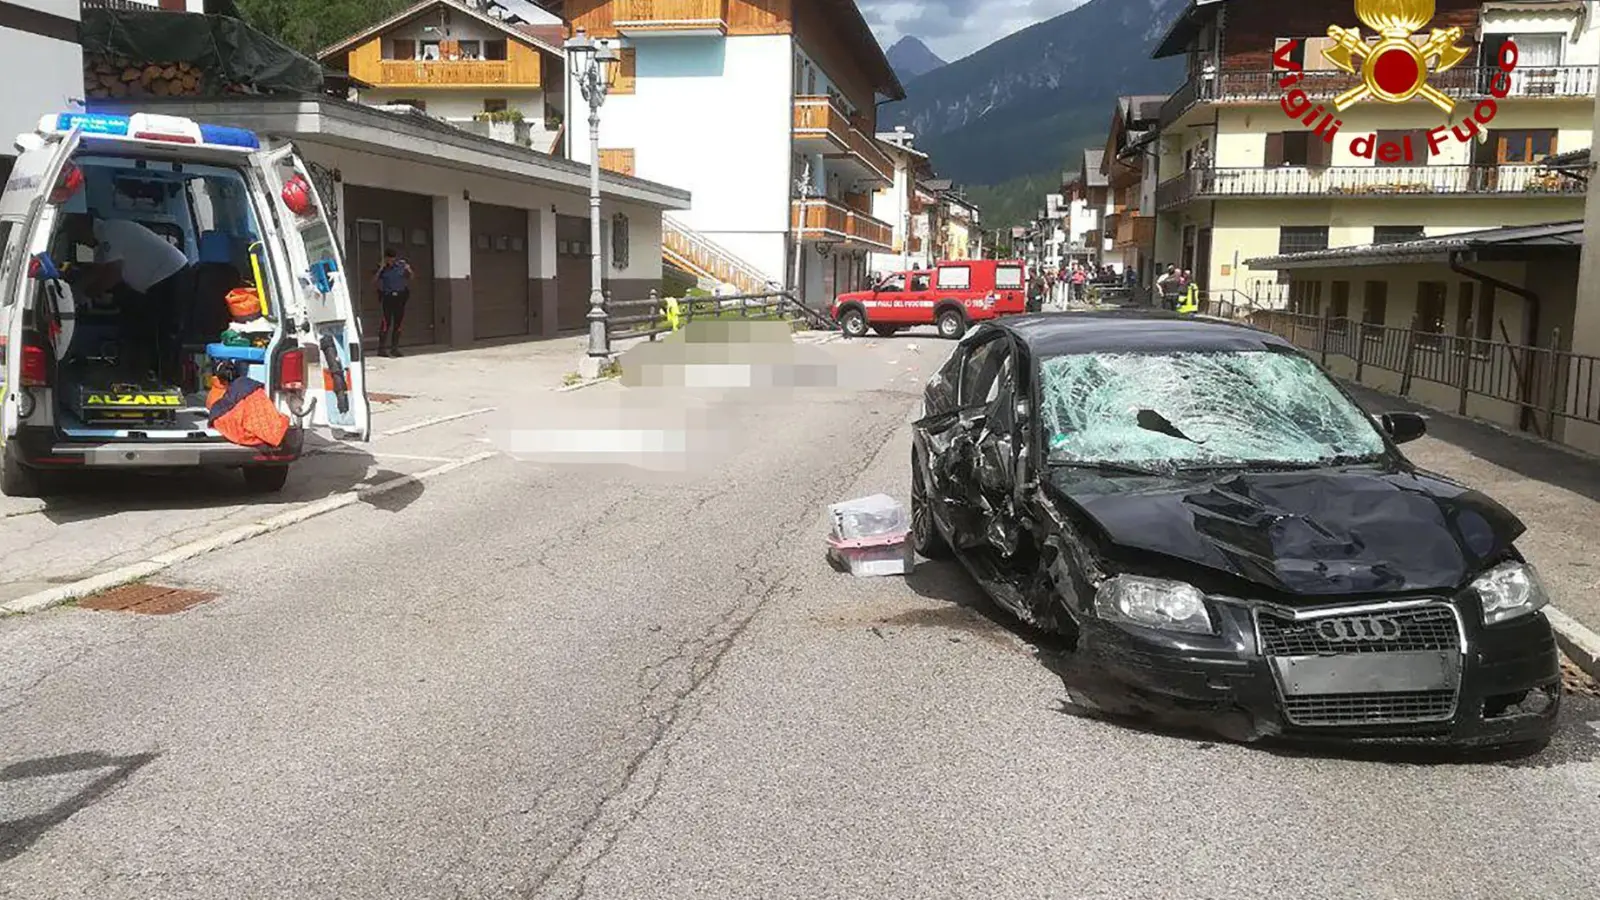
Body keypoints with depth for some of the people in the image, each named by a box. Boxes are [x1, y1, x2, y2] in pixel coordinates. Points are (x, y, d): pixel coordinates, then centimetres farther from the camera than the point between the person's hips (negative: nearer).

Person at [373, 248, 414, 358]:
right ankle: (381, 348, -5)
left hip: (400, 296, 3)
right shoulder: (383, 268, 0)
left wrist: (409, 271, -5)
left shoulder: (401, 265, 4)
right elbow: (374, 281, -7)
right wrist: (380, 269, -14)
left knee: (398, 323, 6)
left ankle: (394, 348, 16)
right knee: (386, 323, -9)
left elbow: (410, 278, 16)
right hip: (387, 297, -3)